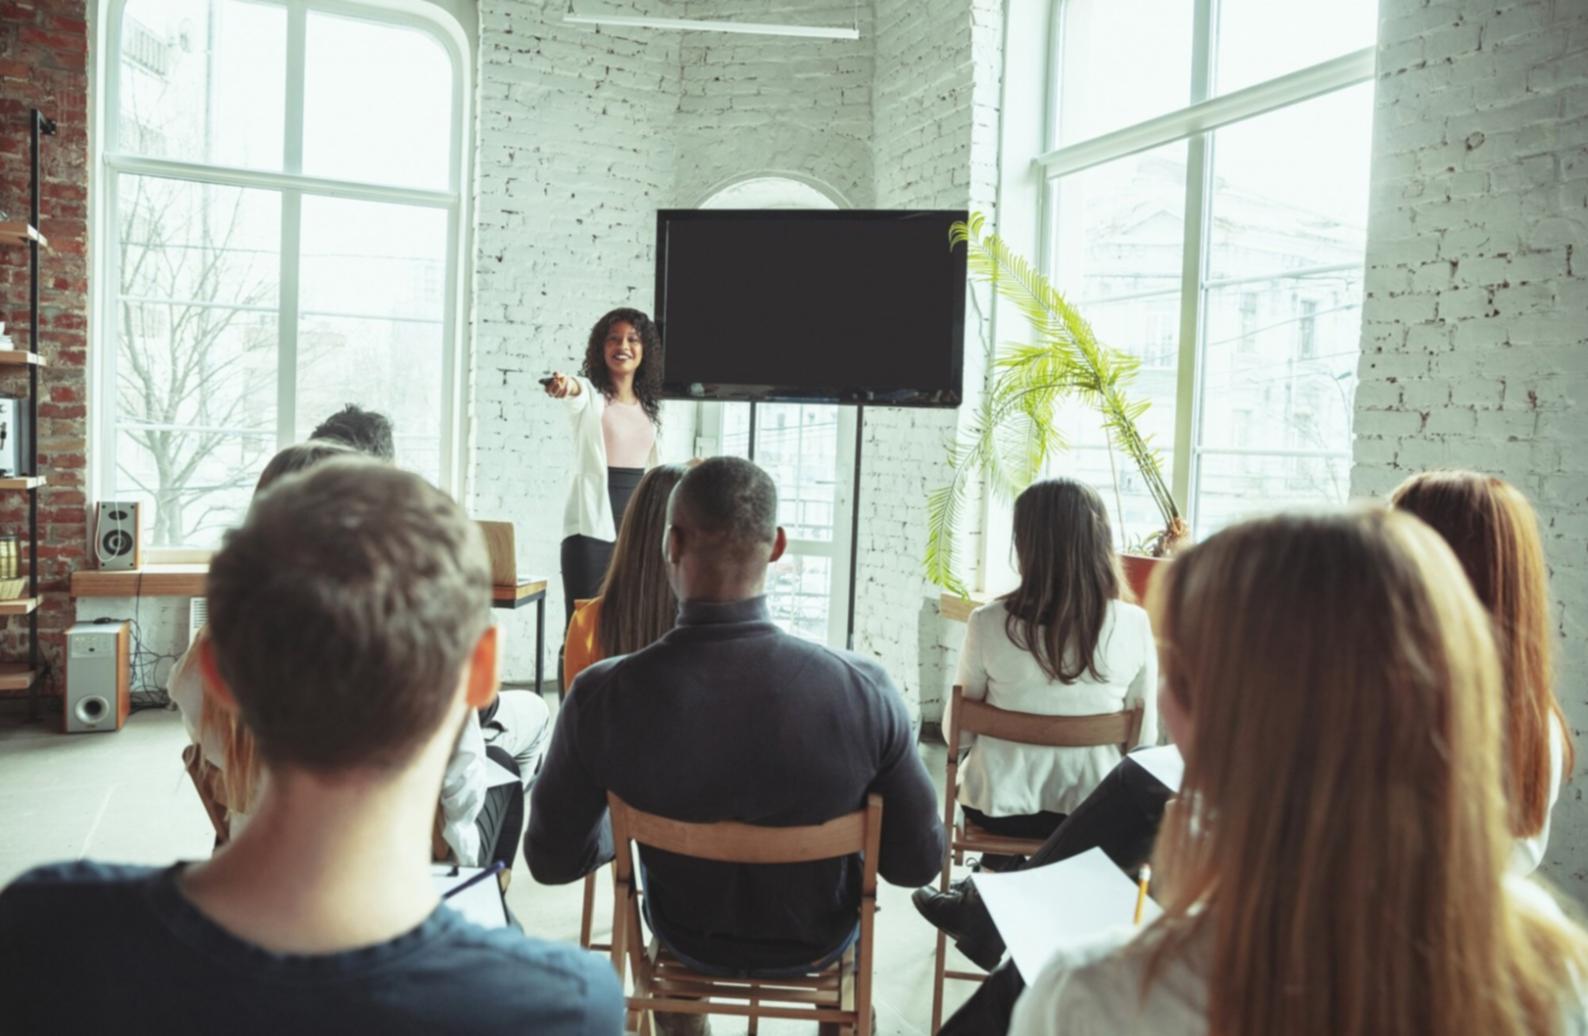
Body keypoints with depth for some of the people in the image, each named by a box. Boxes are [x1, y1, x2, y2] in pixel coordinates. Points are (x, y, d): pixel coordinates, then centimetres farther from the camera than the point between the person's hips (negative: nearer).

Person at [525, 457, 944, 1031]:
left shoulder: (601, 696, -30)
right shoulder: (863, 688, -32)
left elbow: (552, 860, -15)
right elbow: (918, 860, -20)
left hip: (686, 942, 1)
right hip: (817, 942, 0)